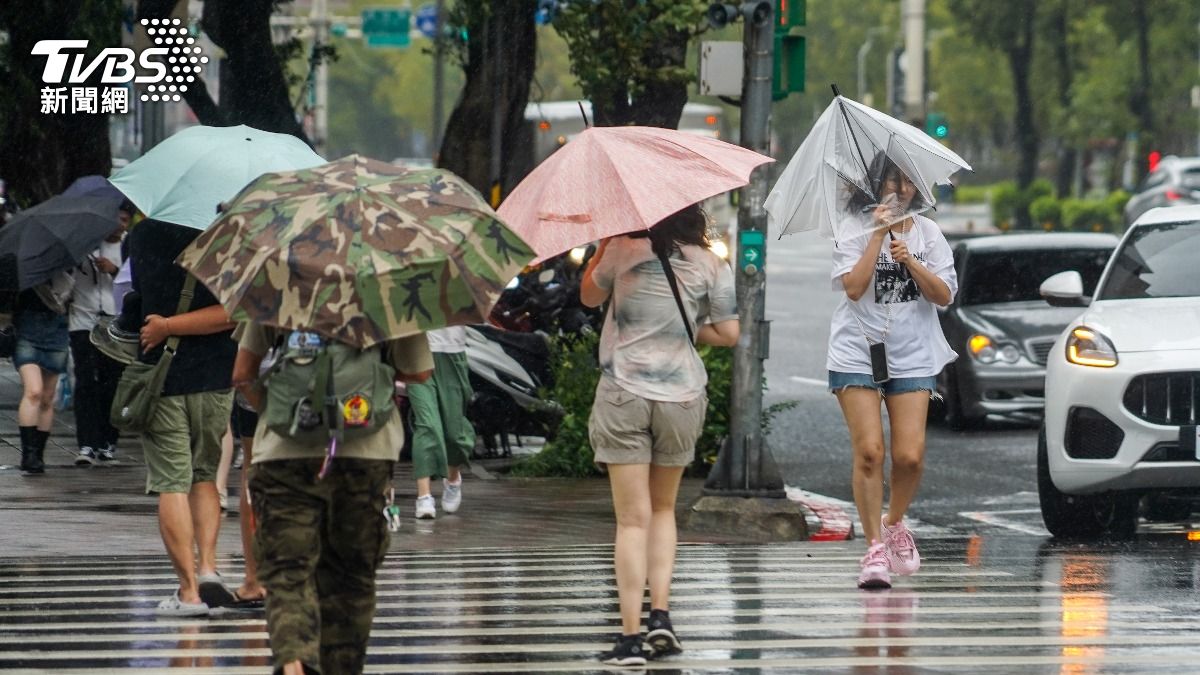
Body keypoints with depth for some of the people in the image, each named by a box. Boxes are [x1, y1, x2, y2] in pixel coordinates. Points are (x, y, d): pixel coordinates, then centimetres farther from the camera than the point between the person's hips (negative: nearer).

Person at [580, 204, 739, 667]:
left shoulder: (623, 251, -5)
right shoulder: (710, 266, -2)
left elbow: (589, 296, 11)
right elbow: (728, 333, 1)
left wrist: (604, 244, 20)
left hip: (623, 395, -2)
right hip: (681, 398, 2)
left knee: (633, 519, -2)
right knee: (662, 510, 20)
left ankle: (631, 637, -8)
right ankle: (660, 614, 5)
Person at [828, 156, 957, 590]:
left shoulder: (927, 232, 9)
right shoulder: (853, 231, 0)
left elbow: (945, 295, 2)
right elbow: (853, 287, -14)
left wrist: (911, 262, -12)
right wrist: (878, 235, -14)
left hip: (912, 357, 2)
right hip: (857, 353, -2)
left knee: (909, 456, -8)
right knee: (869, 451, -12)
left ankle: (894, 522, 20)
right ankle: (874, 546, -5)